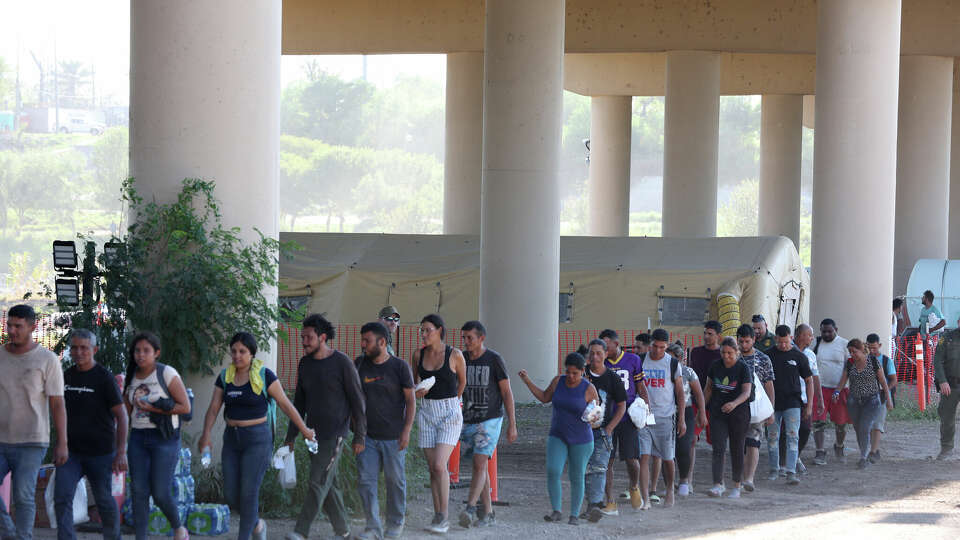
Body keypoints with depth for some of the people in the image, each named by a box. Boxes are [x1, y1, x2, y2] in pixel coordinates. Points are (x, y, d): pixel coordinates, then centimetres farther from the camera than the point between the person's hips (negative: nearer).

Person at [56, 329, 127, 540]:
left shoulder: (104, 377, -8)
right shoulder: (67, 376, 8)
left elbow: (121, 415, -9)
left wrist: (121, 453, -16)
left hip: (100, 452, -4)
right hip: (71, 451, 4)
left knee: (104, 501, 7)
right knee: (62, 497, -13)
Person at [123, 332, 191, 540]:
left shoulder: (167, 373, -7)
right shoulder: (131, 377, 11)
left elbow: (185, 406, -10)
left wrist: (153, 409, -14)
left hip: (164, 438, -5)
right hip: (138, 437, 5)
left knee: (160, 493, -7)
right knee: (138, 491, -4)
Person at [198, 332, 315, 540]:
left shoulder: (264, 375, -8)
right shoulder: (225, 377, 5)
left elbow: (285, 404, -3)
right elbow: (213, 408, -1)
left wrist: (304, 430, 1)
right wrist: (206, 434, -16)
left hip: (257, 439, -5)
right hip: (232, 438, 5)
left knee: (249, 493, -9)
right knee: (231, 495, 4)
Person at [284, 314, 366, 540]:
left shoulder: (342, 363, -11)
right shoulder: (304, 364, 8)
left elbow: (357, 401, -8)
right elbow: (299, 402, 16)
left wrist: (360, 436, -11)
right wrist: (291, 436, 14)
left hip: (334, 433, -7)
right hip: (313, 433, 7)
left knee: (318, 482, -13)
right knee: (328, 483, 10)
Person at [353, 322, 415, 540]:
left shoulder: (399, 367, -5)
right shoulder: (359, 365, 5)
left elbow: (410, 400, -3)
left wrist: (407, 430, -10)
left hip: (393, 437, -3)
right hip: (367, 436, 3)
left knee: (395, 481, 7)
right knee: (365, 480, -4)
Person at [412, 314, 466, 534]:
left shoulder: (455, 355, -7)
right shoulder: (418, 355, 4)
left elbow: (463, 381, 9)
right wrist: (416, 392, -2)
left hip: (449, 412, -4)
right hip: (427, 412, 4)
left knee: (440, 465, -16)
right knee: (432, 468, 4)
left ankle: (443, 517, -11)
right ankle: (438, 516, 10)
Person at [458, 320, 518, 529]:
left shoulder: (494, 360, -7)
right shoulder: (461, 359, 5)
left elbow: (507, 392, -4)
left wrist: (512, 425, -6)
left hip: (490, 420, -5)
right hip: (469, 421, 5)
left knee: (479, 464, -16)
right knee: (480, 466, 9)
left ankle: (470, 509, -25)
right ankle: (487, 513, 15)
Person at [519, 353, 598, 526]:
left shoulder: (589, 390, -12)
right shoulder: (558, 381, -3)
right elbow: (544, 398, 11)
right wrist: (527, 382, 3)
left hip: (581, 440, -2)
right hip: (557, 438, 2)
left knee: (577, 478, 4)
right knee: (552, 472, -16)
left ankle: (575, 515, 16)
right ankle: (556, 512, -8)